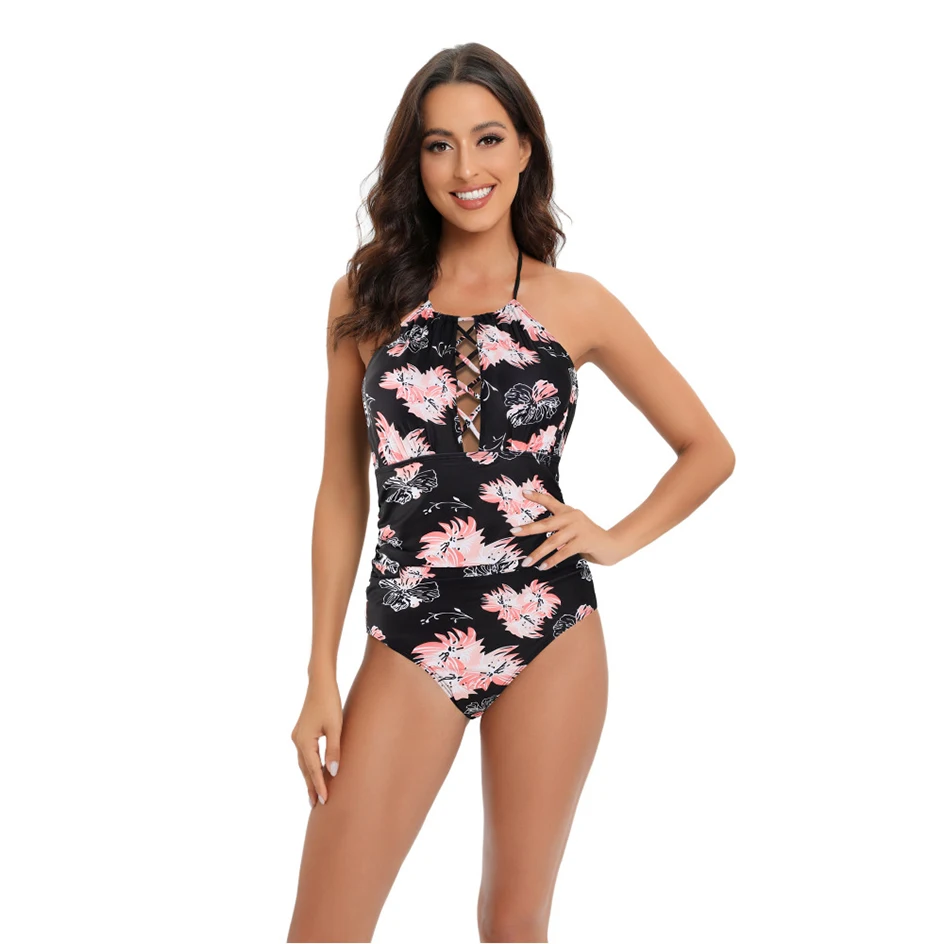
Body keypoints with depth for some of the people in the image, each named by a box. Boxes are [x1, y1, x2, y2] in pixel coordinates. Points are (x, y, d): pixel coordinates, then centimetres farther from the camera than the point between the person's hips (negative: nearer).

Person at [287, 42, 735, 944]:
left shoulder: (575, 303, 3)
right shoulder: (365, 297, 4)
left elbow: (709, 451, 11)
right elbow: (341, 494, 5)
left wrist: (616, 539, -2)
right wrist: (321, 675, 2)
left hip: (549, 635, 0)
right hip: (409, 641, 0)